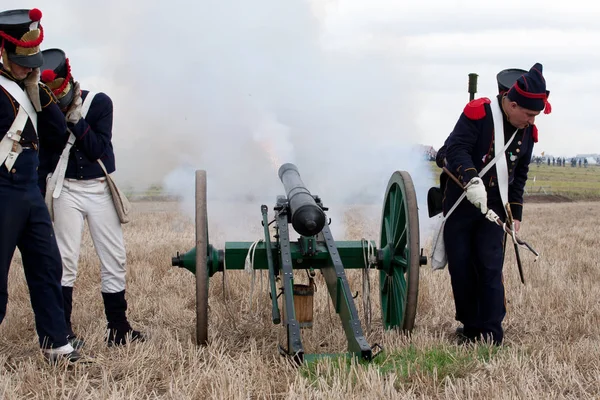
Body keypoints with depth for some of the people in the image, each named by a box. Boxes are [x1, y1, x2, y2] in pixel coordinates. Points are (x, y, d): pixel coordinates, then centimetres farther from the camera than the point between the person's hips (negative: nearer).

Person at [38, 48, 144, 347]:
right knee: (65, 261, -5)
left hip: (100, 189, 1)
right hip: (67, 190, 0)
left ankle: (118, 328, 14)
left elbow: (100, 149, -12)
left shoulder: (99, 103, -6)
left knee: (114, 260, 4)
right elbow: (43, 161, 4)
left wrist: (76, 121, -20)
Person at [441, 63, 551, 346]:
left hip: (493, 207, 3)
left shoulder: (527, 131, 3)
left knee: (490, 269, -6)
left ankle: (491, 335, -2)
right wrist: (471, 180, -39)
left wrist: (516, 213, 12)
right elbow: (456, 148, -24)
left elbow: (519, 175, 14)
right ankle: (470, 325, 20)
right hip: (460, 203, -3)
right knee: (461, 267, 4)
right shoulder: (478, 113, -15)